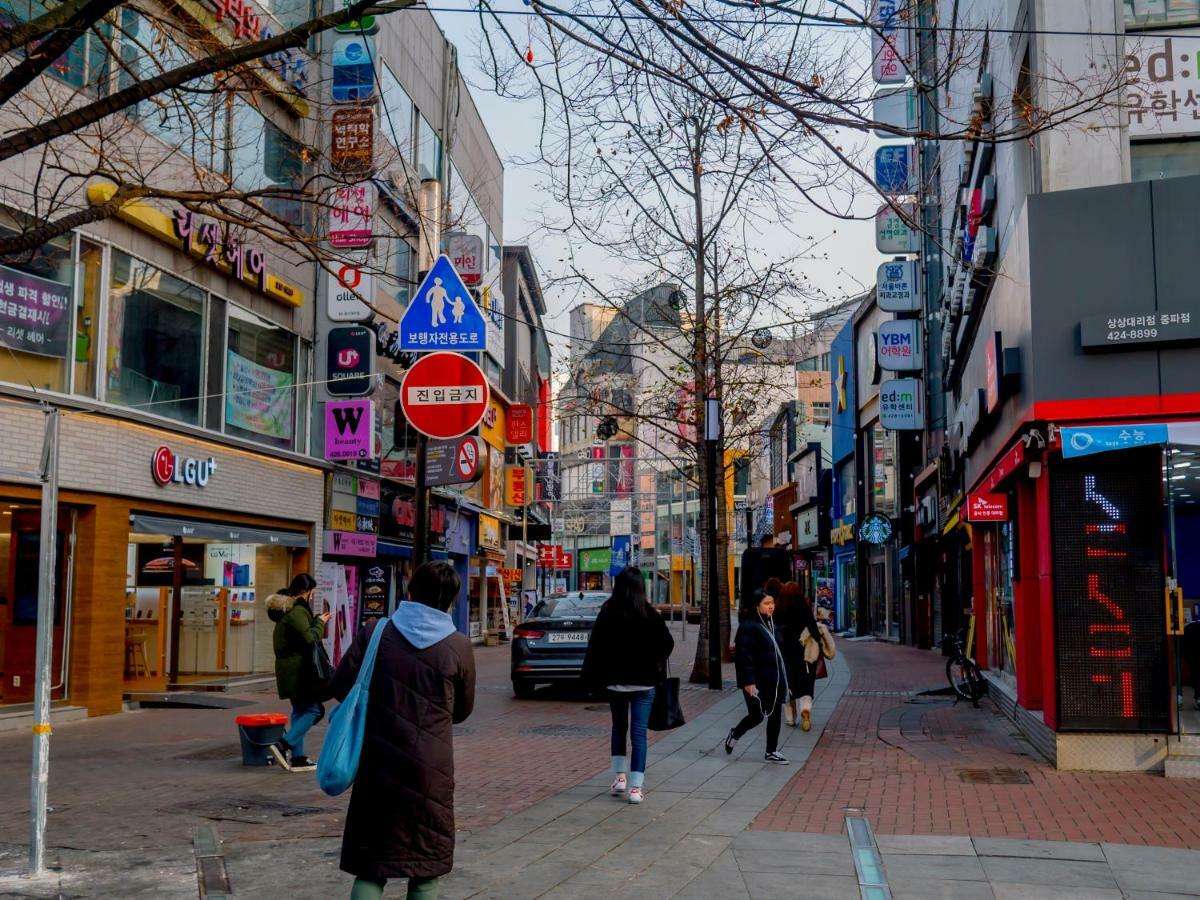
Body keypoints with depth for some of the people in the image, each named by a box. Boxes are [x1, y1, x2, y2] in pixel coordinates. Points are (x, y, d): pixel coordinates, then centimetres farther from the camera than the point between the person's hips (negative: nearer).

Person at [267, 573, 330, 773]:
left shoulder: (286, 610, 15)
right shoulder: (298, 611, -17)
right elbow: (310, 638, -19)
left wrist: (317, 621, 14)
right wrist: (320, 623, -5)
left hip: (289, 668, 10)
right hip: (299, 668, -10)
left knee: (300, 710, 13)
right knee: (313, 710, -6)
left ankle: (297, 757, 14)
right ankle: (284, 745, -14)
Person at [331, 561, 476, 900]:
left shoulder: (376, 631, -3)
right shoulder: (458, 646, -5)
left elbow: (341, 687, -2)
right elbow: (463, 710, 6)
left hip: (377, 764, 1)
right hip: (430, 770, -1)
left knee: (371, 867, 10)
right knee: (426, 865, 14)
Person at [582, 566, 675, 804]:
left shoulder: (607, 613, -6)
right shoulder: (649, 613, -8)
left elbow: (595, 647, -8)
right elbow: (667, 643, -8)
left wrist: (592, 678, -1)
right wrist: (655, 666, 8)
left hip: (615, 681, 1)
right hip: (644, 681, -1)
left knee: (619, 727, 21)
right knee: (639, 732, 2)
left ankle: (620, 776, 19)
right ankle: (636, 787, -1)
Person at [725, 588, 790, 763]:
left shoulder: (771, 624, 13)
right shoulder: (748, 626, -16)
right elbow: (744, 656, -20)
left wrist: (783, 678, 20)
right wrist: (748, 681, -24)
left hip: (775, 681, 8)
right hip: (758, 682, -8)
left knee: (775, 716, 8)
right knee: (757, 715, 0)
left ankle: (771, 752, 18)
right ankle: (735, 734, 27)